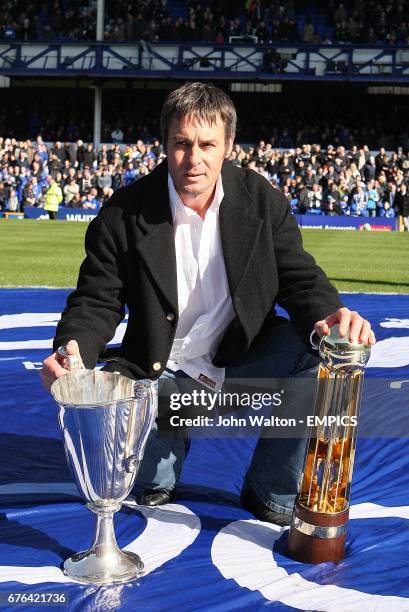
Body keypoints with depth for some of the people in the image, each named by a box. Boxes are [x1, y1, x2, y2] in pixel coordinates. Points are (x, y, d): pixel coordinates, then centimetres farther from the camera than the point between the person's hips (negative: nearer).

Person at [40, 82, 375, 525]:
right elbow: (97, 301, -7)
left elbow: (300, 279, -5)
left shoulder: (261, 199, -6)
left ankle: (272, 494, -4)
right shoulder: (125, 213, -11)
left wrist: (329, 317, -30)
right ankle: (163, 468, 12)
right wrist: (73, 350, -30)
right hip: (162, 374, -1)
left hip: (245, 359, 2)